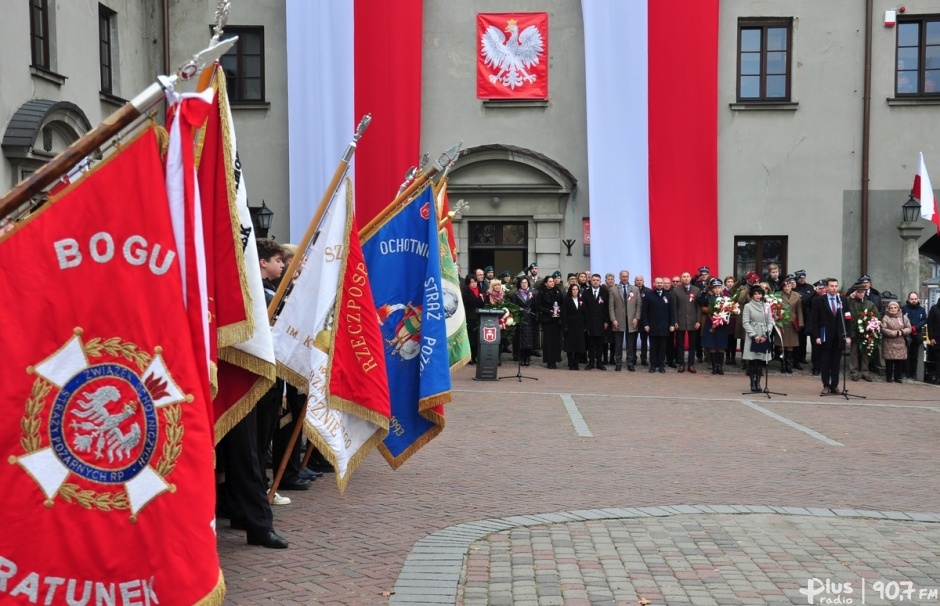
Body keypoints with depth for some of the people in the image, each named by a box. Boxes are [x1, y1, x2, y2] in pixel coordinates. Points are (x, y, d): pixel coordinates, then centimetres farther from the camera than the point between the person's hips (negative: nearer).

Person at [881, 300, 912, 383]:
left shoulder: (904, 317, 10)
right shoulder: (886, 318, -2)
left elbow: (909, 328, 6)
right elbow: (883, 330, -13)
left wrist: (902, 332, -14)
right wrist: (896, 333, -16)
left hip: (900, 344, 3)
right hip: (889, 344, -3)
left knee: (899, 362, 4)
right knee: (889, 362, -1)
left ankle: (897, 377, 16)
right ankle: (889, 377, 11)